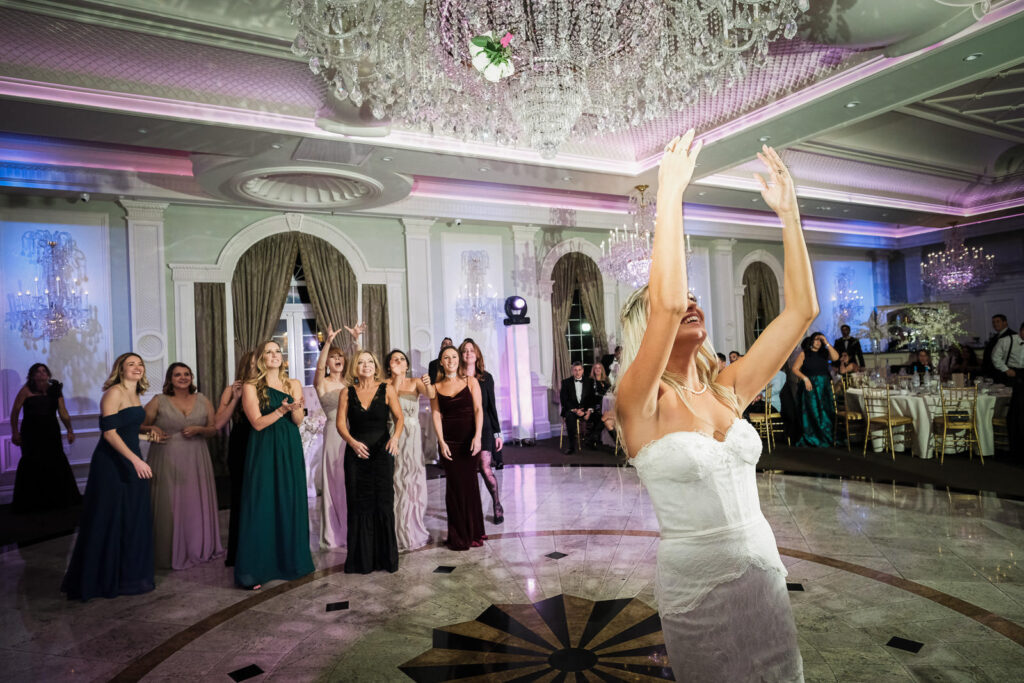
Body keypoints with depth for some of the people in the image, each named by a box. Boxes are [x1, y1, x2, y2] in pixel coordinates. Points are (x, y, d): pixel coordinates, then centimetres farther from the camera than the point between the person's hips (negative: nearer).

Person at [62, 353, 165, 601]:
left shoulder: (135, 395, 11)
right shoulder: (114, 393, -14)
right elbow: (109, 432, -21)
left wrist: (150, 428, 4)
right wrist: (135, 460, -27)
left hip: (132, 461, 8)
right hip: (111, 463, -8)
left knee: (134, 519, 12)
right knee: (109, 520, 1)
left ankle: (129, 574, 23)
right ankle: (104, 579, 14)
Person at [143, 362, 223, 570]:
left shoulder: (202, 401, 7)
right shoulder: (158, 401, 0)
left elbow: (213, 428, 9)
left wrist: (198, 430, -9)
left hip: (196, 461, 3)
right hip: (167, 461, -2)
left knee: (197, 503, 8)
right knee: (169, 505, 0)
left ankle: (199, 548, 24)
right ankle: (172, 553, 14)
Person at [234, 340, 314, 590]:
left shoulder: (294, 385, 9)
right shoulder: (251, 388, -1)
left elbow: (299, 420, 3)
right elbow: (257, 422, -9)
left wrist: (294, 408, -18)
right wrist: (283, 409, -20)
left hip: (290, 450, 4)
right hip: (264, 450, -3)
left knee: (291, 503, 6)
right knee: (262, 506, -3)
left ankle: (291, 561, 17)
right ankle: (254, 571, 3)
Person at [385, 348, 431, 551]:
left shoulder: (415, 382, 6)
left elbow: (430, 394, -13)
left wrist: (428, 385, -34)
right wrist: (396, 378, -14)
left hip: (414, 437, 2)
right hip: (394, 436, -2)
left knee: (415, 481, 8)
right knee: (397, 482, -1)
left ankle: (415, 530, 22)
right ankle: (399, 534, 11)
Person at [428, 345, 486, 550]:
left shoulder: (470, 381, 3)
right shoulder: (436, 387, 5)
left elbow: (478, 409, -3)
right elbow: (436, 414, 0)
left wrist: (477, 436, -14)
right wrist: (441, 442, -9)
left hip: (469, 439, -1)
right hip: (449, 440, 1)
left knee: (470, 483, 4)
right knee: (454, 485, 4)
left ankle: (473, 532, 20)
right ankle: (458, 535, 15)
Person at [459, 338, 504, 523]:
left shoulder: (486, 378, 5)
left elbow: (491, 406, 7)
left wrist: (497, 432, 5)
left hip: (483, 427, 0)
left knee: (485, 468, -8)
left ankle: (497, 505, 11)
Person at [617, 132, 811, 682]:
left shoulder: (727, 390, 0)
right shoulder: (641, 406, -16)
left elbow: (801, 310, -2)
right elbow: (666, 302, -32)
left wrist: (788, 213, -6)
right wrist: (670, 190, -27)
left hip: (764, 571, 5)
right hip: (698, 588, -5)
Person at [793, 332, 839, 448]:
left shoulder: (824, 353, 11)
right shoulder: (804, 353, 3)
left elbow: (835, 357, -9)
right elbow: (795, 369, -2)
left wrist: (826, 343, -9)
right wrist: (805, 378, -15)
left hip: (824, 387, 3)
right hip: (810, 387, -3)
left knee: (826, 413, 1)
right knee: (812, 413, -4)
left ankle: (826, 439, 11)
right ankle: (813, 440, 4)